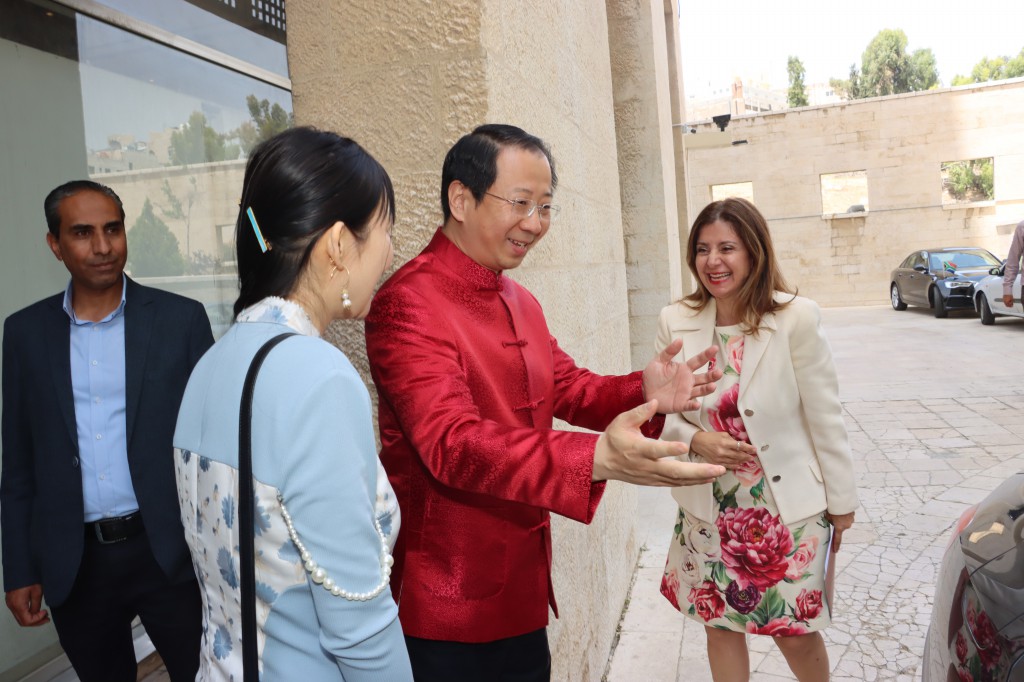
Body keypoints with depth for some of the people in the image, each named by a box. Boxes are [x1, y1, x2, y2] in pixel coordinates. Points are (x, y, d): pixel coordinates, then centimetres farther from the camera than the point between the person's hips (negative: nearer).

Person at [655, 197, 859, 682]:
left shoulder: (797, 318, -16)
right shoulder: (674, 322, -7)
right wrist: (695, 440, -18)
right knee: (720, 625, 17)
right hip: (709, 510, 3)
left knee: (796, 632, 13)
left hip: (788, 509, -2)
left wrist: (841, 501, -1)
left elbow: (825, 419, -8)